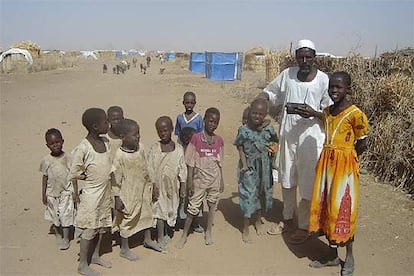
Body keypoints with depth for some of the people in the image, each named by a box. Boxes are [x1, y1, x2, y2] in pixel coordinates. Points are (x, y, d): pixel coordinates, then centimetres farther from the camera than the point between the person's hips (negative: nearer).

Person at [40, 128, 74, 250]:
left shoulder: (68, 157, -9)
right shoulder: (46, 160, -6)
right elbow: (45, 177, 3)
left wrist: (75, 191, -1)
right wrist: (43, 194, 5)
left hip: (66, 192, -2)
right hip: (52, 193, 2)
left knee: (65, 215, 3)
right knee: (54, 215, 14)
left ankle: (66, 238, 18)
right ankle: (57, 233, 36)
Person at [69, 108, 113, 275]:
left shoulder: (106, 142, -1)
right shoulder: (82, 148, -23)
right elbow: (74, 174, -17)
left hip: (106, 192, 7)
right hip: (91, 194, -7)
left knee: (102, 226, 19)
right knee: (89, 230, 6)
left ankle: (95, 256, 39)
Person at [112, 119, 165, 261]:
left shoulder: (140, 147, -6)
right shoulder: (120, 156, -25)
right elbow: (116, 179, -19)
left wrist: (150, 184, 16)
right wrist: (117, 198, -17)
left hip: (143, 190, 7)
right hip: (128, 194, -7)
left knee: (147, 214, 22)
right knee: (126, 219, 10)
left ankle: (148, 240, 45)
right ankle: (124, 249, 30)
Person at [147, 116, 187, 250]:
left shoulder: (178, 149, -2)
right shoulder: (154, 149, -9)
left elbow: (182, 168, 2)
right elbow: (150, 169, -7)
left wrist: (182, 186, 2)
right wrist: (153, 186, -10)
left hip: (173, 186, 3)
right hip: (160, 185, -3)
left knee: (171, 209, 14)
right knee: (160, 210, 2)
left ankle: (166, 233, 34)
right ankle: (160, 238, 15)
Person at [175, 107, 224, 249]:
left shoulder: (219, 140, 0)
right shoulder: (196, 138, -11)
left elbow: (220, 163, 7)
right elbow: (190, 162, -8)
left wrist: (221, 181, 8)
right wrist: (189, 181, -9)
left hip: (214, 180, 3)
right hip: (199, 179, -3)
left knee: (212, 205, 13)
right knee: (193, 207, 3)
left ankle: (208, 232, 31)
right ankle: (184, 235, 18)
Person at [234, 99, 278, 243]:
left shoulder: (268, 129, -5)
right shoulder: (243, 130, -13)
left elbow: (275, 143, 12)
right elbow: (240, 149, -7)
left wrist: (272, 148, -5)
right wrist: (244, 165, -13)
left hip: (264, 167, 3)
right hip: (249, 167, -3)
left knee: (261, 193, 18)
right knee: (248, 195, -1)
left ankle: (258, 221, 42)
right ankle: (245, 229, 14)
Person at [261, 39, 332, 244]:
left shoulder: (323, 80, -7)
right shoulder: (288, 74, 3)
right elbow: (269, 94, 12)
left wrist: (313, 113, -23)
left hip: (310, 137, -4)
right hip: (287, 134, 4)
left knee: (307, 184, 3)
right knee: (286, 180, 16)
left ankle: (304, 227, 20)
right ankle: (287, 219, 35)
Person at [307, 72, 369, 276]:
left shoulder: (355, 114, -12)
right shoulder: (326, 112, 7)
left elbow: (362, 143, -5)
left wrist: (346, 159, 4)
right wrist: (330, 158, 7)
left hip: (345, 166, -6)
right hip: (326, 163, 7)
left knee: (342, 209, 2)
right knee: (326, 207, 11)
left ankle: (349, 257, 23)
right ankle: (333, 255, 26)